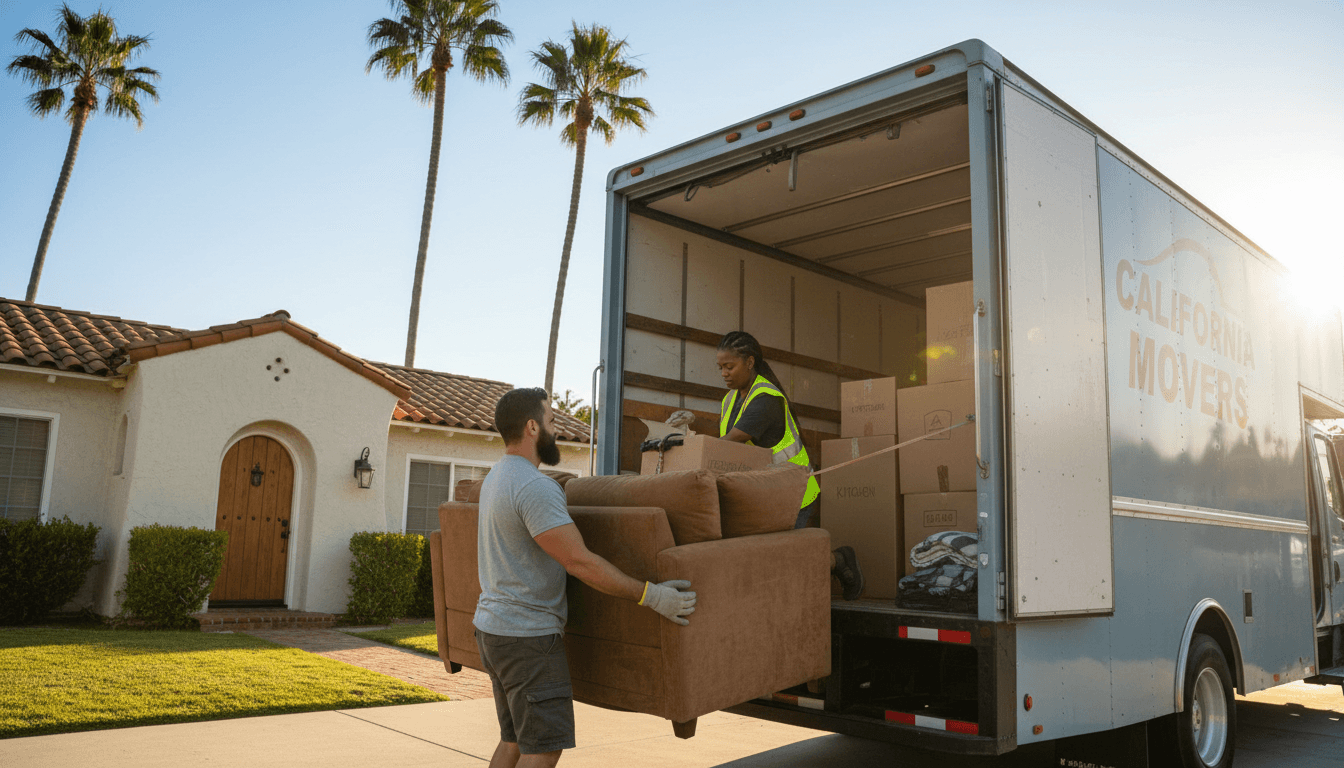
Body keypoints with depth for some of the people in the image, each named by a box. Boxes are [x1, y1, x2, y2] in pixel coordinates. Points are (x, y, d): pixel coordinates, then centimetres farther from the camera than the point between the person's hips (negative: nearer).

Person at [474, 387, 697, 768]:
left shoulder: (496, 477, 11)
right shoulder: (535, 487, -22)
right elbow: (579, 562, -26)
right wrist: (651, 595, -23)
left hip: (493, 627, 10)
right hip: (528, 637, -10)